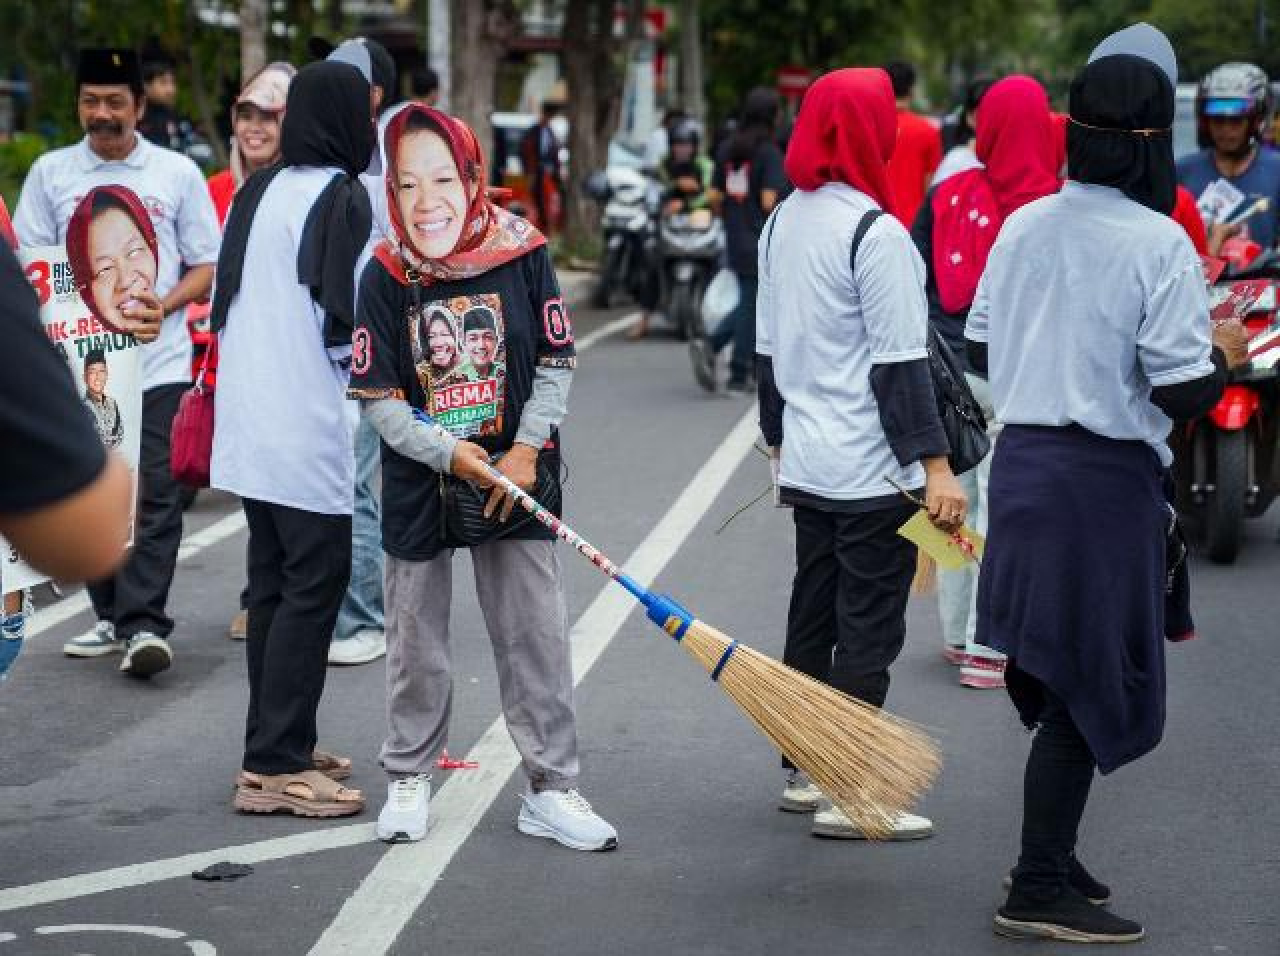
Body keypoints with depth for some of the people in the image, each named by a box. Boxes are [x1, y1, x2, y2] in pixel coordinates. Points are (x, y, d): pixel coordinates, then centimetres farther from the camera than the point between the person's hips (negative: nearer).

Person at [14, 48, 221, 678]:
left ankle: (142, 625, -10)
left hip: (157, 359, -2)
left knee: (150, 492, -10)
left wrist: (166, 305, -10)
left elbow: (207, 265, 8)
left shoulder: (177, 173, 6)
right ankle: (114, 617, 17)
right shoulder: (50, 173, 9)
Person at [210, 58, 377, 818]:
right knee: (315, 585, -4)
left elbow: (225, 300, 18)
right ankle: (275, 767, -5)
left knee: (275, 584, 14)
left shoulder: (259, 193, 13)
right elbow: (348, 319, -18)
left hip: (248, 426, 8)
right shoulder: (341, 197, -12)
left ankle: (278, 748, 20)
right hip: (307, 431, -8)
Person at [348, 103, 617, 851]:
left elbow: (557, 364, -1)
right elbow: (379, 399, -7)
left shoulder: (523, 255, -8)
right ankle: (410, 777, 27)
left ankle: (551, 788, 14)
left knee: (537, 635, 3)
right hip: (419, 482, 0)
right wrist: (452, 454, -17)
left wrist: (525, 451, -11)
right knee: (417, 639, 11)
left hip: (515, 479, 0)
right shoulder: (387, 277, -9)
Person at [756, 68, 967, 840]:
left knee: (813, 618, 16)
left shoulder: (782, 223, 10)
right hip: (872, 473, -9)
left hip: (807, 467, 9)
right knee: (869, 631, -2)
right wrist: (936, 464, -17)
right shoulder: (876, 233, -16)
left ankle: (804, 773, 25)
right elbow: (900, 364, -19)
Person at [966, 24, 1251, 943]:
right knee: (1091, 686, 1)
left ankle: (1050, 853, 30)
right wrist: (1223, 353, 3)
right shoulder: (1159, 244, -16)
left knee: (1054, 675, 19)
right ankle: (1040, 889, 5)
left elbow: (981, 348, 11)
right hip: (1108, 479, -7)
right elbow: (1183, 391, -17)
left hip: (1022, 461, 7)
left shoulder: (1022, 226, 3)